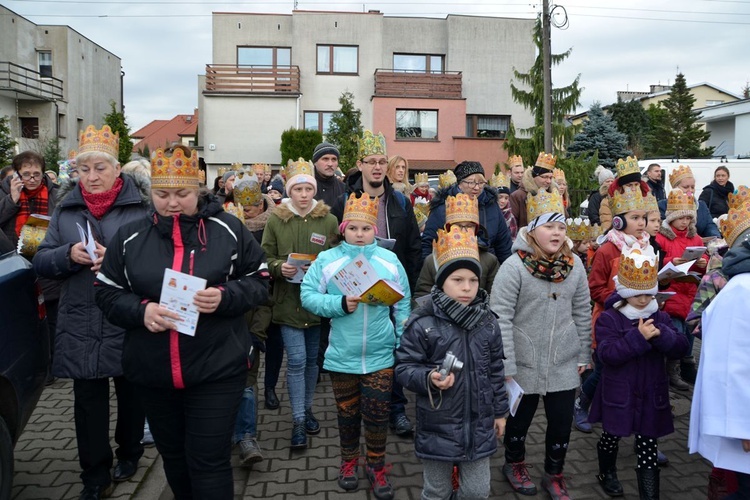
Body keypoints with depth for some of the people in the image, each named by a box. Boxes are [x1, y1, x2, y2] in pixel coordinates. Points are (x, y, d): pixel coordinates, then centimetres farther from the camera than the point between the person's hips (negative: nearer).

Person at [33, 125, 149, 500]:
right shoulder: (66, 208, 7)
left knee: (131, 395, 15)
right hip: (80, 325, 3)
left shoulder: (141, 205, -5)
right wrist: (68, 255, -13)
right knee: (88, 403, 9)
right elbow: (41, 262, 7)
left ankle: (129, 455, 39)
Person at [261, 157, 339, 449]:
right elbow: (265, 258, 4)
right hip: (288, 301, -1)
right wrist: (279, 268, -16)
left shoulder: (329, 220, 0)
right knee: (296, 361, -5)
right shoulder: (275, 220, 0)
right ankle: (298, 421, 7)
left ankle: (307, 409, 33)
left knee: (312, 360, 14)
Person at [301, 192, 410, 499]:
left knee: (377, 415, 5)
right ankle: (349, 462, 39)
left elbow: (403, 306, 3)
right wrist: (340, 304, -20)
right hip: (342, 355, 0)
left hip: (380, 355, 0)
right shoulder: (327, 259, -5)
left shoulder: (389, 260, -2)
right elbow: (308, 296, -7)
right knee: (347, 413, 16)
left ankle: (377, 468, 27)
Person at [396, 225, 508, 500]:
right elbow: (404, 367, -10)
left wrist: (500, 410, 13)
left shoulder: (488, 323, 0)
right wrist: (429, 379, -28)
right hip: (438, 428, -3)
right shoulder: (423, 324, -16)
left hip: (479, 426, 4)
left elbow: (495, 370, 9)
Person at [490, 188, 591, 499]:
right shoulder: (514, 266, -15)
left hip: (564, 364, 4)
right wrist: (505, 366, -16)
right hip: (524, 363, -3)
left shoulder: (574, 264, 0)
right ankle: (514, 464, 42)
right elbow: (500, 318, -16)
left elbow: (582, 313, 8)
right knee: (519, 418, 15)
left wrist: (583, 355, 9)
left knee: (562, 422, 12)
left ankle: (554, 474, 36)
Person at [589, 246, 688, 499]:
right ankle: (607, 473, 44)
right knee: (611, 437, 17)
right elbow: (607, 354, -22)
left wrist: (662, 335, -23)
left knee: (648, 448, 5)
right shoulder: (608, 319, -11)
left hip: (651, 396, 2)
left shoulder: (660, 318, 3)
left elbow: (681, 349, -4)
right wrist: (638, 337, -29)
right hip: (619, 395, -2)